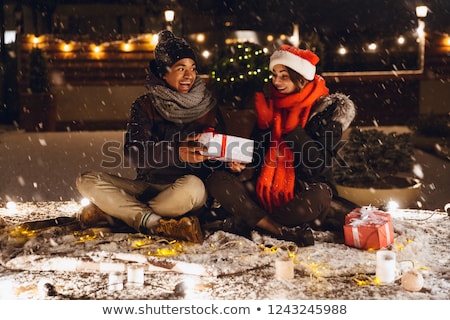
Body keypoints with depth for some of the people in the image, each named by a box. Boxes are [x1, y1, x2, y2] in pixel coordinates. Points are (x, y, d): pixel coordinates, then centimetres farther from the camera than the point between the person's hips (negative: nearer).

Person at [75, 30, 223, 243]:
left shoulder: (206, 106, 4)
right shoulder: (145, 106, 3)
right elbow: (134, 153, -13)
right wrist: (177, 153, -31)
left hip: (182, 193, -2)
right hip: (147, 188, 2)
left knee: (192, 186, -37)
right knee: (87, 181, -16)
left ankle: (114, 213, -21)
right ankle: (157, 224, -30)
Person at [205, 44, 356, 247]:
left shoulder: (326, 108, -5)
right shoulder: (271, 103, 8)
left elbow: (321, 163, -15)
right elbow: (258, 157, 9)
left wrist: (293, 129, -21)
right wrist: (263, 125, -7)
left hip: (306, 192, -4)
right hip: (268, 192, 5)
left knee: (315, 200, -39)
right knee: (217, 181, -16)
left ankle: (243, 223, -20)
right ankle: (286, 231, -26)